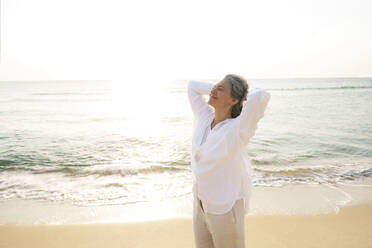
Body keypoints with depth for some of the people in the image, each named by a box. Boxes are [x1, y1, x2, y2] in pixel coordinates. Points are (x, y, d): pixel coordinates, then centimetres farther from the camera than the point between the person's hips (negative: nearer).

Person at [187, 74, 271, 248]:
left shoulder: (238, 129, -20)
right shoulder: (204, 117, -3)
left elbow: (262, 95, -34)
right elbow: (192, 85, 8)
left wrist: (245, 96, -14)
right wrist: (217, 89, 0)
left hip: (225, 208, -6)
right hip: (201, 205, 6)